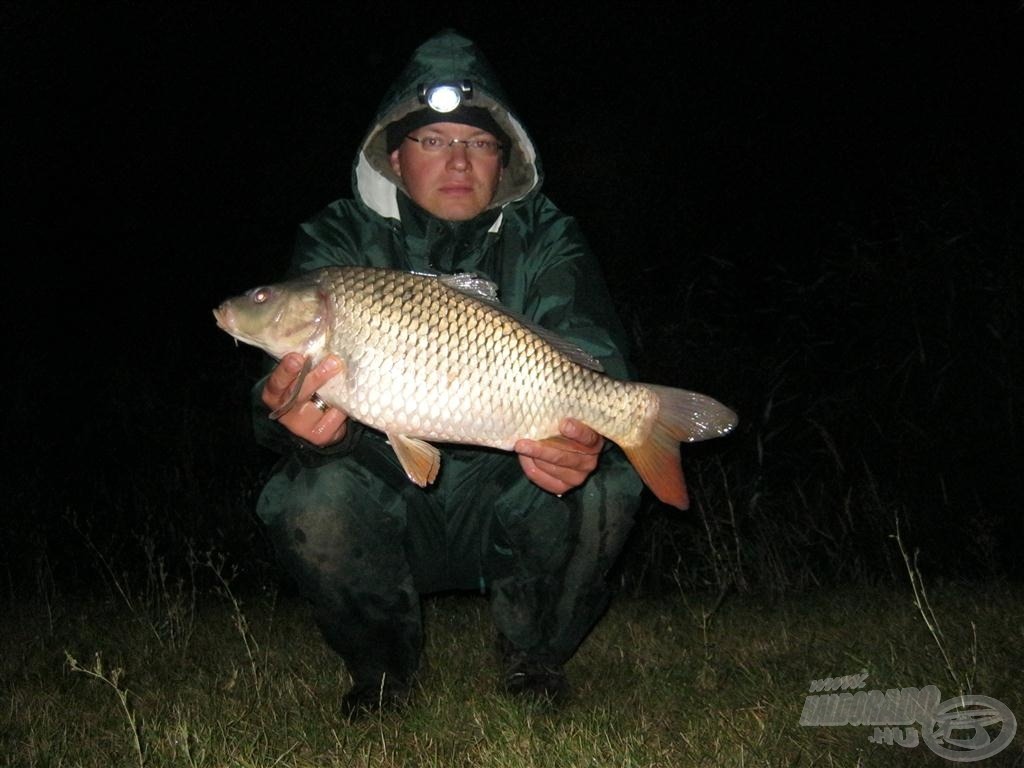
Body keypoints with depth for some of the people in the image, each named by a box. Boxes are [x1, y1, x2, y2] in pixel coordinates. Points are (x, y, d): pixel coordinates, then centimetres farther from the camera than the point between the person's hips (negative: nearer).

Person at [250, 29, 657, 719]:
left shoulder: (546, 239, -3)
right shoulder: (341, 241, -4)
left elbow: (593, 362, -18)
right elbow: (295, 373, -19)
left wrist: (585, 433, -43)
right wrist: (296, 417, -45)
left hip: (502, 503, 1)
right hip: (388, 508, 0)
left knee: (604, 483, -29)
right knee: (312, 498, -31)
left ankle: (535, 660, 2)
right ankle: (384, 668, 1)